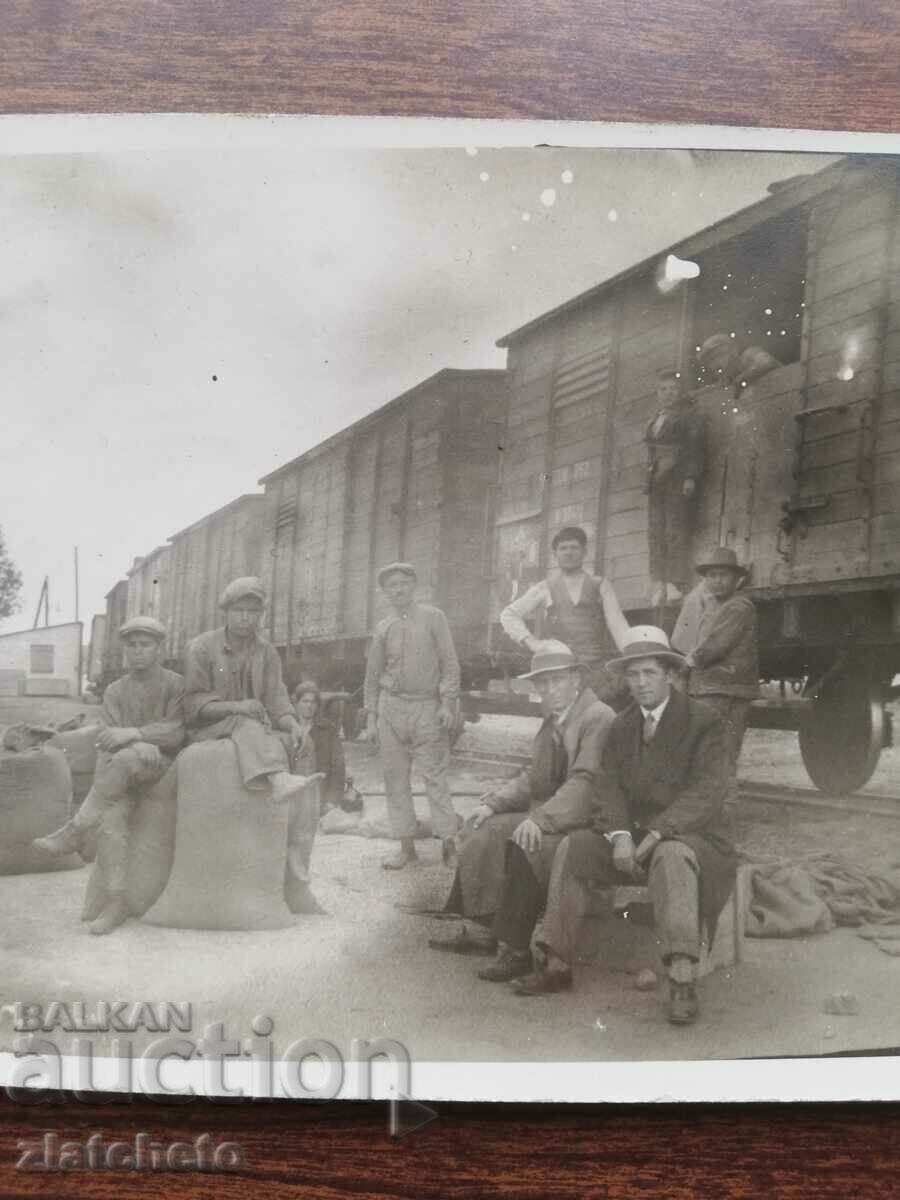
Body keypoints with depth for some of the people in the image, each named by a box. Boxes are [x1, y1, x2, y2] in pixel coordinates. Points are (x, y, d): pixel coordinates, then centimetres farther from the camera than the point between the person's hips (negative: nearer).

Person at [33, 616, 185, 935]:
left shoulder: (176, 685, 1)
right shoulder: (114, 692, 12)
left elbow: (176, 732, -13)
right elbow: (107, 740, 1)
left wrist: (134, 734, -29)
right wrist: (145, 744, -21)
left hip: (163, 769, -3)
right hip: (124, 777, 3)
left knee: (126, 758, -35)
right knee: (111, 816, -27)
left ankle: (73, 832, -25)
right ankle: (116, 902, -24)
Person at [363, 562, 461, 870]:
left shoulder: (433, 618, 3)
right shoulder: (383, 628, 10)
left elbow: (449, 663, 0)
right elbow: (372, 676, 14)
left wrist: (447, 703, -10)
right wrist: (371, 719, 9)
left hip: (427, 707, -3)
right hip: (391, 706, 3)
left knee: (435, 776, -5)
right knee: (395, 778, 4)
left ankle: (448, 843, 1)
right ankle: (407, 847, 11)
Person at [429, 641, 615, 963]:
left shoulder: (598, 717, -12)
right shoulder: (552, 722, 17)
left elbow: (586, 782, -22)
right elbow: (531, 778, 14)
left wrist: (539, 819, -30)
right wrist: (493, 803, -2)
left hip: (582, 823, -9)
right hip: (547, 815, 9)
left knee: (505, 838, -28)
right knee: (476, 830, -5)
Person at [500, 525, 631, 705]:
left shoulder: (601, 587, 15)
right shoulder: (544, 589, 13)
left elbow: (618, 625, 5)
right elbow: (508, 615, 14)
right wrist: (530, 641, -1)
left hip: (595, 668, 1)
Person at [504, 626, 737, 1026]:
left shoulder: (704, 722, -7)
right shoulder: (621, 726, 11)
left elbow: (708, 791, -16)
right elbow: (609, 787, 4)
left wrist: (656, 833, -26)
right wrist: (620, 835, -17)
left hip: (690, 836, -5)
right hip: (633, 835, 6)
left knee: (671, 857, -38)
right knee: (571, 848, -15)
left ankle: (682, 981, -38)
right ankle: (556, 965, -10)